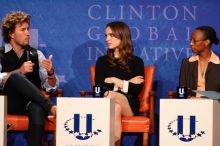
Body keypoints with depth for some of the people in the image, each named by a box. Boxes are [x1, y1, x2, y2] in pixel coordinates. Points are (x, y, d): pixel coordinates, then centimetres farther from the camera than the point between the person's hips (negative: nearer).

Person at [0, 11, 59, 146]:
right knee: (15, 76, -31)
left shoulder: (36, 55, 15)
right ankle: (50, 106, -26)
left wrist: (50, 73, -9)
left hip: (32, 103, 2)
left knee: (37, 110, -36)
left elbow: (51, 87, 12)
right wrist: (20, 71, -20)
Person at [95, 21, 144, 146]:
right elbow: (98, 86, 0)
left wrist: (115, 81, -4)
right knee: (115, 108, -38)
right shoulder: (102, 61, 17)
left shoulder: (136, 62, 12)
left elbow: (137, 89, -4)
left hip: (129, 104, -1)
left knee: (111, 97, -35)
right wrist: (127, 83, -4)